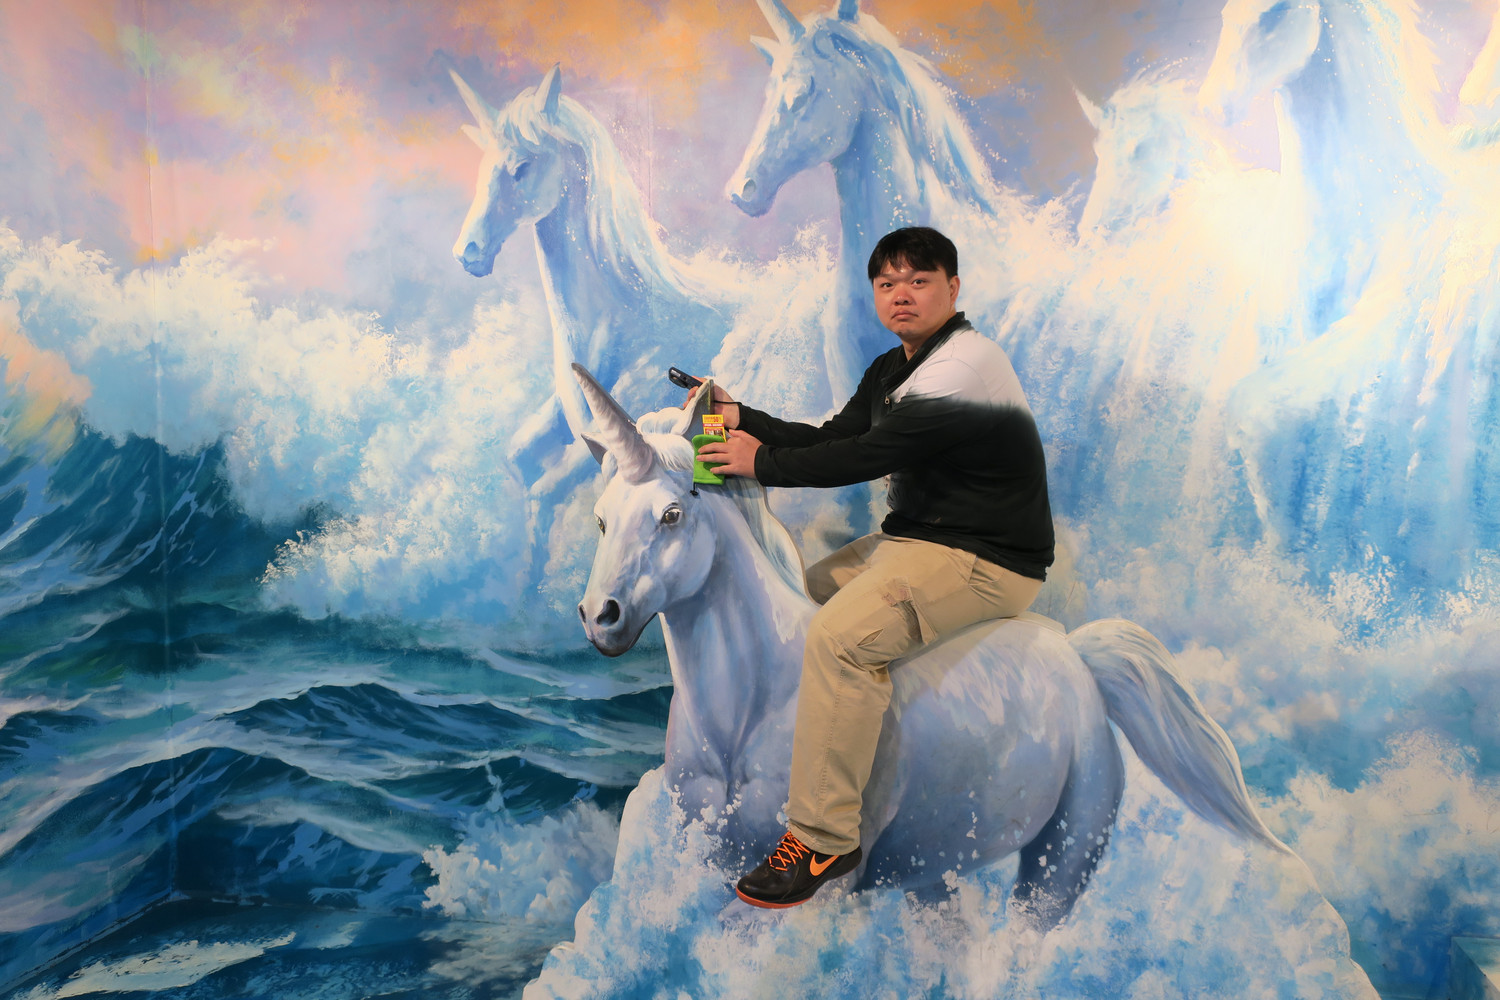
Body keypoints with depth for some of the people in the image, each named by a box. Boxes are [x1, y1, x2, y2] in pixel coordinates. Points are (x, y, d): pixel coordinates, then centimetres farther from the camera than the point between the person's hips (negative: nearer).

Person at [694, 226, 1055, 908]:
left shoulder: (963, 366, -18)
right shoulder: (892, 369, 14)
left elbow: (865, 457, -22)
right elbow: (832, 438, 12)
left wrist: (761, 462, -13)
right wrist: (740, 416, 4)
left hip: (990, 562, -10)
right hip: (912, 538, 11)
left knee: (841, 635, -28)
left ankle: (824, 839, -19)